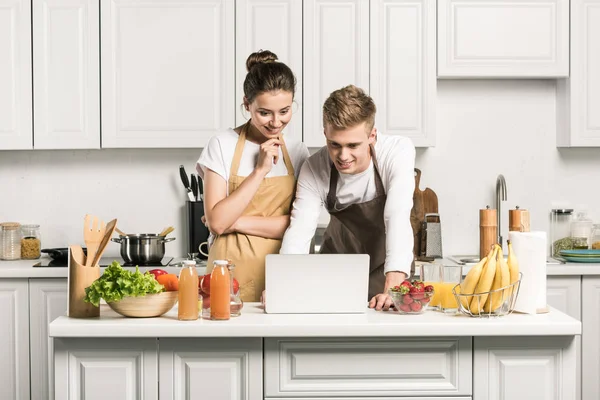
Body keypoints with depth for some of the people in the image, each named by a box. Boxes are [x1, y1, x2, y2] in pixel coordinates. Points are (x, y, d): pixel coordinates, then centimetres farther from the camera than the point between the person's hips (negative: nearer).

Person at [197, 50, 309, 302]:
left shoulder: (297, 152, 6)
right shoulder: (223, 145, -1)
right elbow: (216, 222, -9)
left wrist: (235, 221, -10)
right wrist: (260, 170, -12)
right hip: (232, 276, -2)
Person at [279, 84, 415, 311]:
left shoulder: (398, 151, -22)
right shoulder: (313, 168, -16)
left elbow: (398, 217, -31)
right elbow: (299, 231, -21)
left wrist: (393, 289, -41)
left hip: (385, 270, -1)